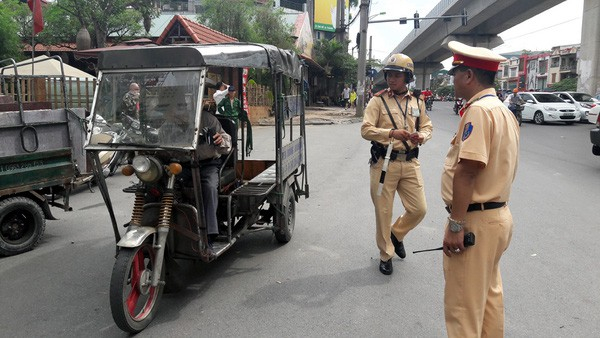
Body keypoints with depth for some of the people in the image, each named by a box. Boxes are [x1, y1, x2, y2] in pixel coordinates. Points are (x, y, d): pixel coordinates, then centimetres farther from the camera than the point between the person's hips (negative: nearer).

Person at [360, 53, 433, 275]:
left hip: (410, 163, 4)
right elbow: (365, 130, -10)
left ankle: (396, 234, 33)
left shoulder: (417, 103, 11)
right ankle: (386, 255, 24)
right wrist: (391, 133, -25)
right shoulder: (378, 101, -2)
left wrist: (421, 136, -8)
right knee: (383, 212, 5)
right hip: (384, 163, -3)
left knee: (419, 209, 3)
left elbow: (427, 127, 16)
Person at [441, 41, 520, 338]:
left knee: (463, 305, 0)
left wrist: (456, 224, -21)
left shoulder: (478, 110, -18)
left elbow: (468, 171, -25)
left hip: (476, 220, -10)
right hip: (497, 214, 10)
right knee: (489, 293, 22)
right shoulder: (503, 110, 13)